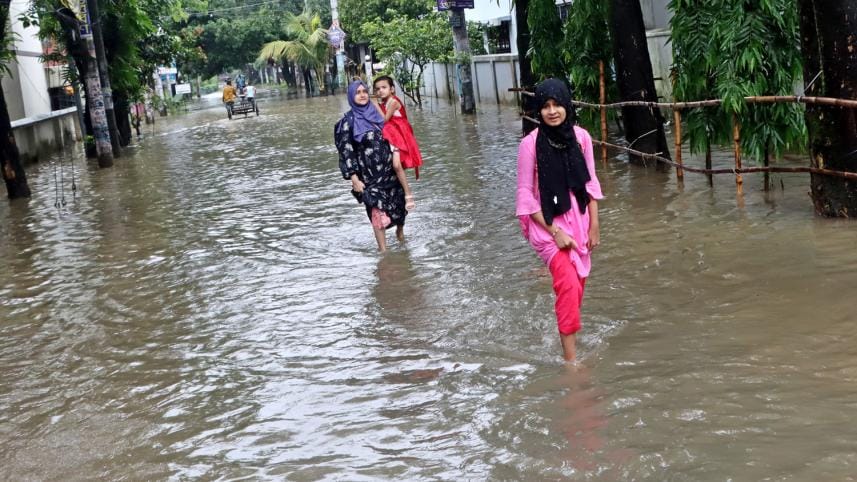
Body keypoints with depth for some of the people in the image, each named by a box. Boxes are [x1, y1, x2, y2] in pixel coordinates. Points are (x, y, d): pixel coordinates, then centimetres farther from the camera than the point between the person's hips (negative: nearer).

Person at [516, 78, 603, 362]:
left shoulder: (581, 137, -2)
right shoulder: (531, 144, -13)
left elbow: (590, 183, 7)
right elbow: (525, 194, -9)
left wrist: (594, 226, 5)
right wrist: (554, 232, -12)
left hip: (578, 221, 5)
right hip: (547, 224, -5)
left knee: (578, 286, 11)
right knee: (568, 284, -18)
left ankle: (570, 337, 31)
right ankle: (570, 358, -15)